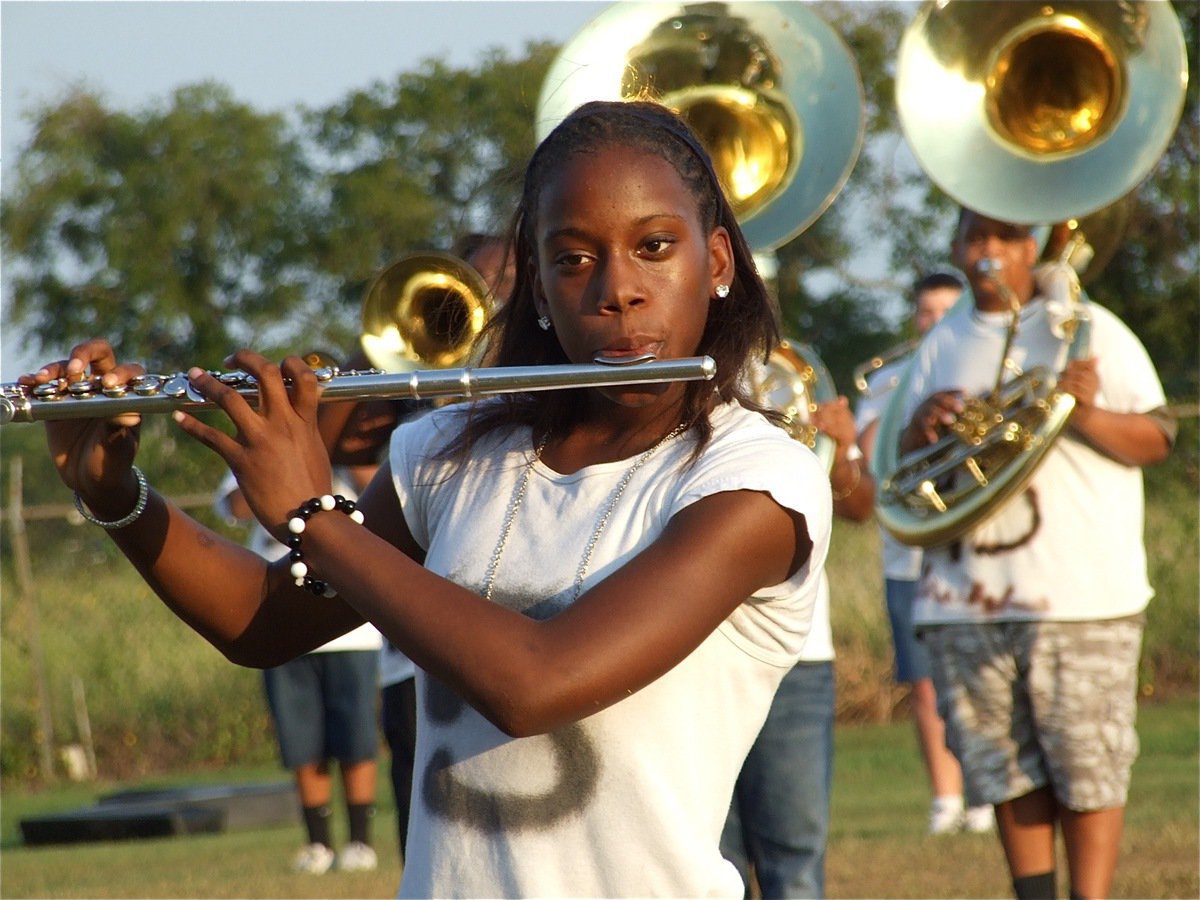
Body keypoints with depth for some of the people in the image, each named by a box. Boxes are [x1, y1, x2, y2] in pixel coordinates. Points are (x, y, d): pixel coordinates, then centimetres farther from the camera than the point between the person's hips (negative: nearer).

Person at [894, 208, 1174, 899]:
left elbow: (1157, 440, -1)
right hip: (967, 599, 4)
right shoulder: (942, 347, 15)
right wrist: (921, 431, -3)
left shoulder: (1083, 329, 2)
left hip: (1081, 594, -4)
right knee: (1008, 773, 7)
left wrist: (1087, 411, -20)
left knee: (1088, 770, -5)